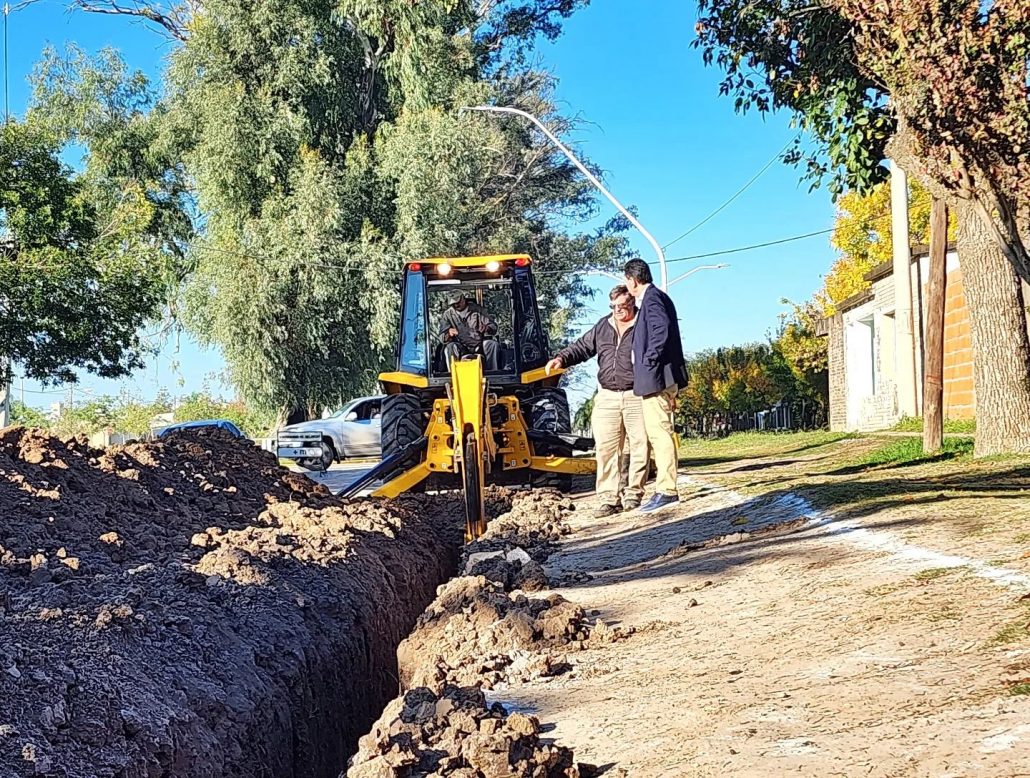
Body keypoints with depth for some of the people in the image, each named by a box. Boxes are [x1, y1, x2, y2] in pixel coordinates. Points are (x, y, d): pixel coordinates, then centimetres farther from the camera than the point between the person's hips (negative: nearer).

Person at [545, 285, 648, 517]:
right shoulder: (603, 327, 15)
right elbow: (582, 347, 22)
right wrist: (562, 359, 6)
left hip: (637, 397, -4)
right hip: (607, 397, 4)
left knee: (639, 447, -1)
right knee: (605, 448, -2)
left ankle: (633, 494, 9)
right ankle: (609, 498, 0)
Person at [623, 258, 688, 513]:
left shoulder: (652, 298, -10)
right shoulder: (656, 297, 20)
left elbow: (661, 329, -24)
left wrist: (650, 360, -18)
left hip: (656, 377, -11)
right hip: (659, 378, 11)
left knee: (659, 433, -11)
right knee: (661, 433, 12)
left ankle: (666, 490, -13)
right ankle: (666, 489, 14)